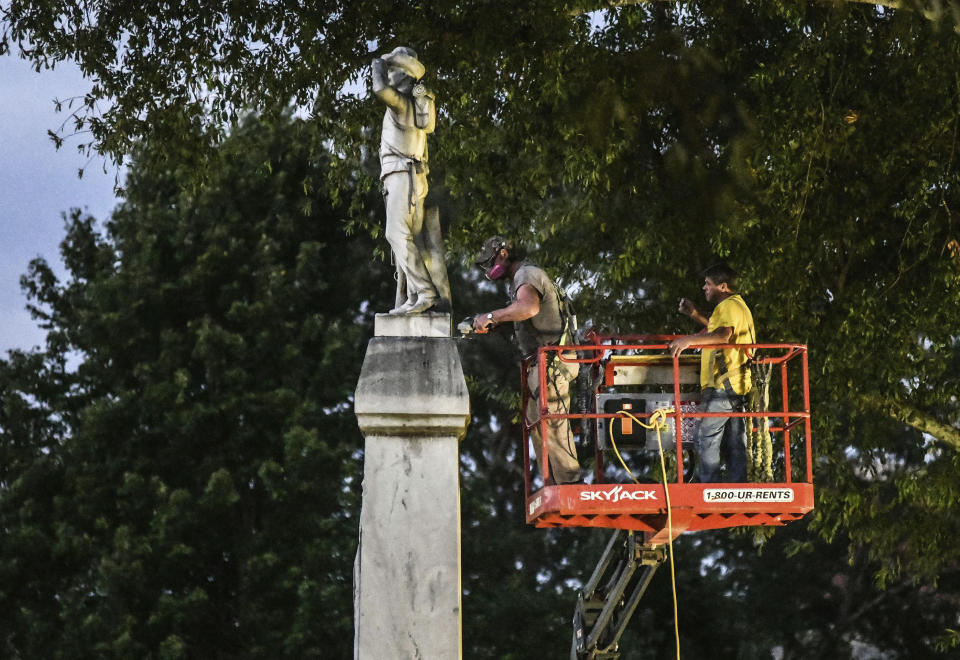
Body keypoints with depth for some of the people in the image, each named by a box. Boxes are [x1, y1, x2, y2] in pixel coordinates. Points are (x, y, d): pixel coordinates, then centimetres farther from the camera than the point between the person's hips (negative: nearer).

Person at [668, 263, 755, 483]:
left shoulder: (728, 306, -11)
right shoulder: (739, 305, 21)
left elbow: (723, 335, -31)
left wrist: (689, 340, -38)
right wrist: (696, 316, 28)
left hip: (721, 385, -10)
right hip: (737, 387, 10)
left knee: (707, 442, -8)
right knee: (735, 446, 10)